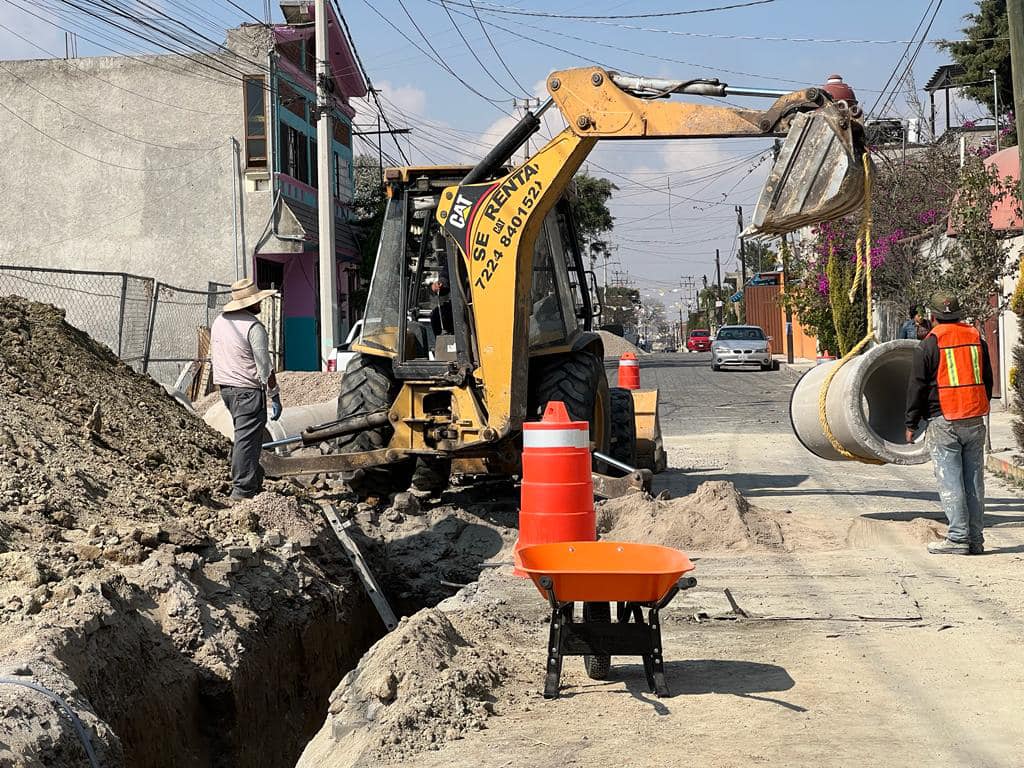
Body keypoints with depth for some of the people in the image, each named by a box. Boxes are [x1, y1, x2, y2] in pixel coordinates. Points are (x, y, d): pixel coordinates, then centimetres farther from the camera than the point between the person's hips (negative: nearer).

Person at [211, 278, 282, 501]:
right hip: (248, 390, -9)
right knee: (247, 438, -5)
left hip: (225, 387, 9)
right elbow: (264, 366, -15)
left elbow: (214, 354, 19)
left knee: (244, 435, 18)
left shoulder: (219, 321, 11)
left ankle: (254, 481, 24)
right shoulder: (253, 327, -15)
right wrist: (274, 396, -10)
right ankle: (243, 489, -5)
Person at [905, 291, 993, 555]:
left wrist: (911, 424, 4)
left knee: (950, 481, -3)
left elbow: (917, 387, -4)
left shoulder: (928, 345, -5)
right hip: (975, 421, 5)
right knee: (974, 481, 8)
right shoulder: (977, 339, 10)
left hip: (944, 422, -5)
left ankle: (958, 537, -6)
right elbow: (988, 382, 18)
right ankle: (975, 539, 10)